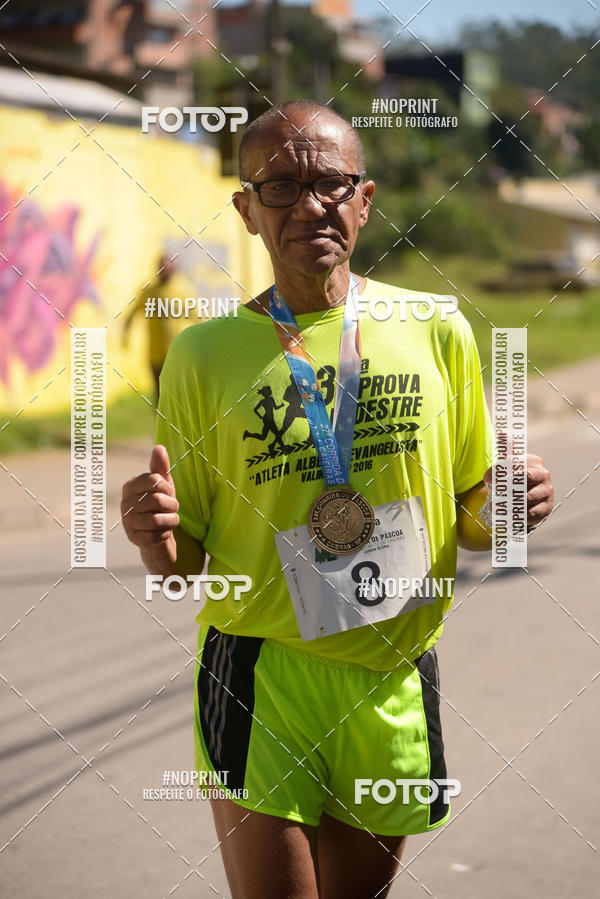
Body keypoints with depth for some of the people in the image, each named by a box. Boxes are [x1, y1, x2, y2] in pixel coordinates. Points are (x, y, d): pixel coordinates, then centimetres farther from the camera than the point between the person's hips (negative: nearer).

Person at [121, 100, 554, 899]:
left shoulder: (435, 333, 1)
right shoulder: (205, 355, -4)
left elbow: (467, 523, 11)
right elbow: (184, 560, 3)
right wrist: (159, 546, -20)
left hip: (395, 685, 2)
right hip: (259, 673, -2)